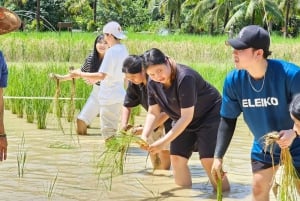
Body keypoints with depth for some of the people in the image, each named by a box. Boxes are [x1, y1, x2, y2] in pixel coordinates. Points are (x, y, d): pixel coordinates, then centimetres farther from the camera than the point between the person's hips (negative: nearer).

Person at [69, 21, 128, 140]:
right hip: (119, 96, 9)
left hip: (110, 99, -9)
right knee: (112, 129, 19)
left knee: (107, 131, -3)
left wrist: (80, 74, -16)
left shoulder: (111, 52, -18)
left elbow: (102, 75, -23)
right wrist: (96, 79, 22)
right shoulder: (123, 50, 10)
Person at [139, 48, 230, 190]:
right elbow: (153, 112, -5)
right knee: (177, 158, 0)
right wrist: (144, 136, -22)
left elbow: (187, 116, -34)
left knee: (208, 160, -17)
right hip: (183, 120, 7)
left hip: (209, 115, -7)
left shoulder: (185, 77, -34)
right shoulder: (152, 83, -12)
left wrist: (164, 142, -36)